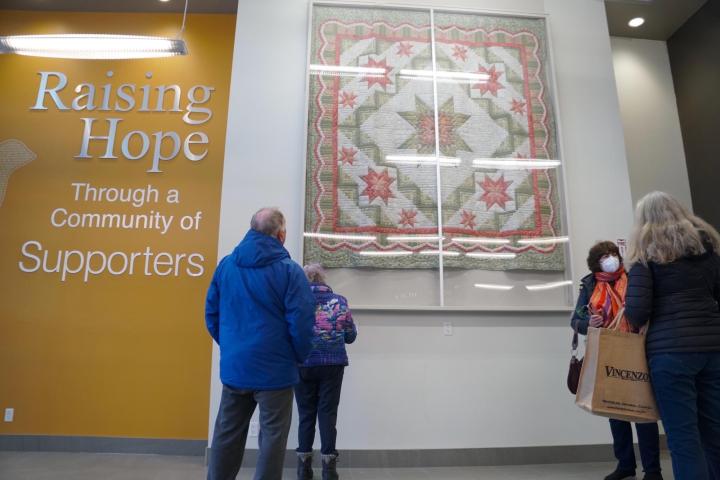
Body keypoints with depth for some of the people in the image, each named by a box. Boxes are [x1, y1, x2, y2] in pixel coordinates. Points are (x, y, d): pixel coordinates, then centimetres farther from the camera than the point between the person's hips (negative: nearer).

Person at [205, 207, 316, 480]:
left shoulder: (226, 265, 3)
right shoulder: (289, 270, -13)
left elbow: (211, 314, 8)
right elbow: (301, 323, -16)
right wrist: (299, 357, 1)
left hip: (233, 366, 5)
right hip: (274, 369, -5)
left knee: (227, 435, 18)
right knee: (272, 437, 9)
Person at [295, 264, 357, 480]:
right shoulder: (339, 301, 0)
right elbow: (351, 336, 4)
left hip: (303, 365, 0)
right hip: (332, 364, 0)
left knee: (306, 413, 12)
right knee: (328, 413, 8)